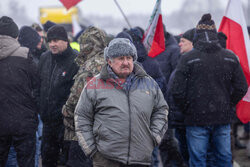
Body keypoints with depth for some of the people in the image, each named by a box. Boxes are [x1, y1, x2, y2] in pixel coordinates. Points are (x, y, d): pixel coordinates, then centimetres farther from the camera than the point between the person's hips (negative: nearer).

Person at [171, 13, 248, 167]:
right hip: (223, 119, 3)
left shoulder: (188, 58, -9)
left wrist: (187, 110, 4)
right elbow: (241, 88, 4)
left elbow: (178, 91, -11)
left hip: (197, 118, -3)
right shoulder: (230, 57, 1)